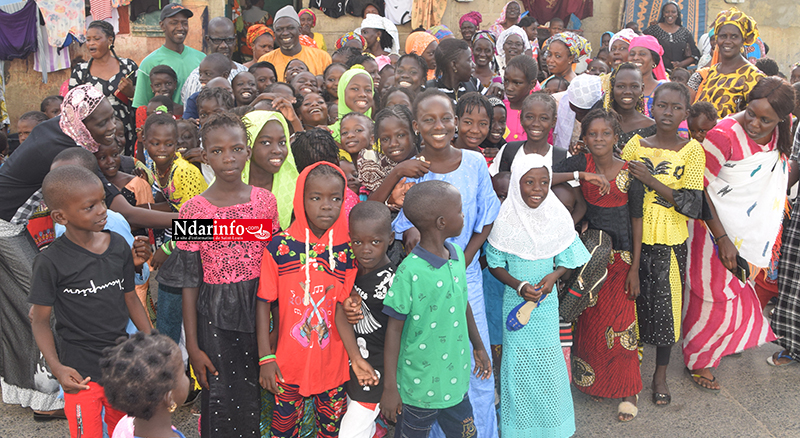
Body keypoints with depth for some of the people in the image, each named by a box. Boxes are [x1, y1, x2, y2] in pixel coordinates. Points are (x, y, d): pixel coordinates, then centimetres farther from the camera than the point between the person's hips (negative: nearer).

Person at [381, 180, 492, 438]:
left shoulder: (458, 255, -2)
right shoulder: (410, 272, -23)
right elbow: (394, 329, -16)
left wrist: (478, 345, 25)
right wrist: (389, 387, -11)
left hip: (455, 381, 6)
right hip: (419, 386, -6)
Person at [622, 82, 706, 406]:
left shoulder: (692, 150, -4)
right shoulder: (635, 145, 0)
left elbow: (694, 206, -11)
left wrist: (651, 181, -20)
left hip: (670, 243, -1)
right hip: (636, 239, 1)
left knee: (666, 306, 8)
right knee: (635, 304, 9)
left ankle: (660, 375, 27)